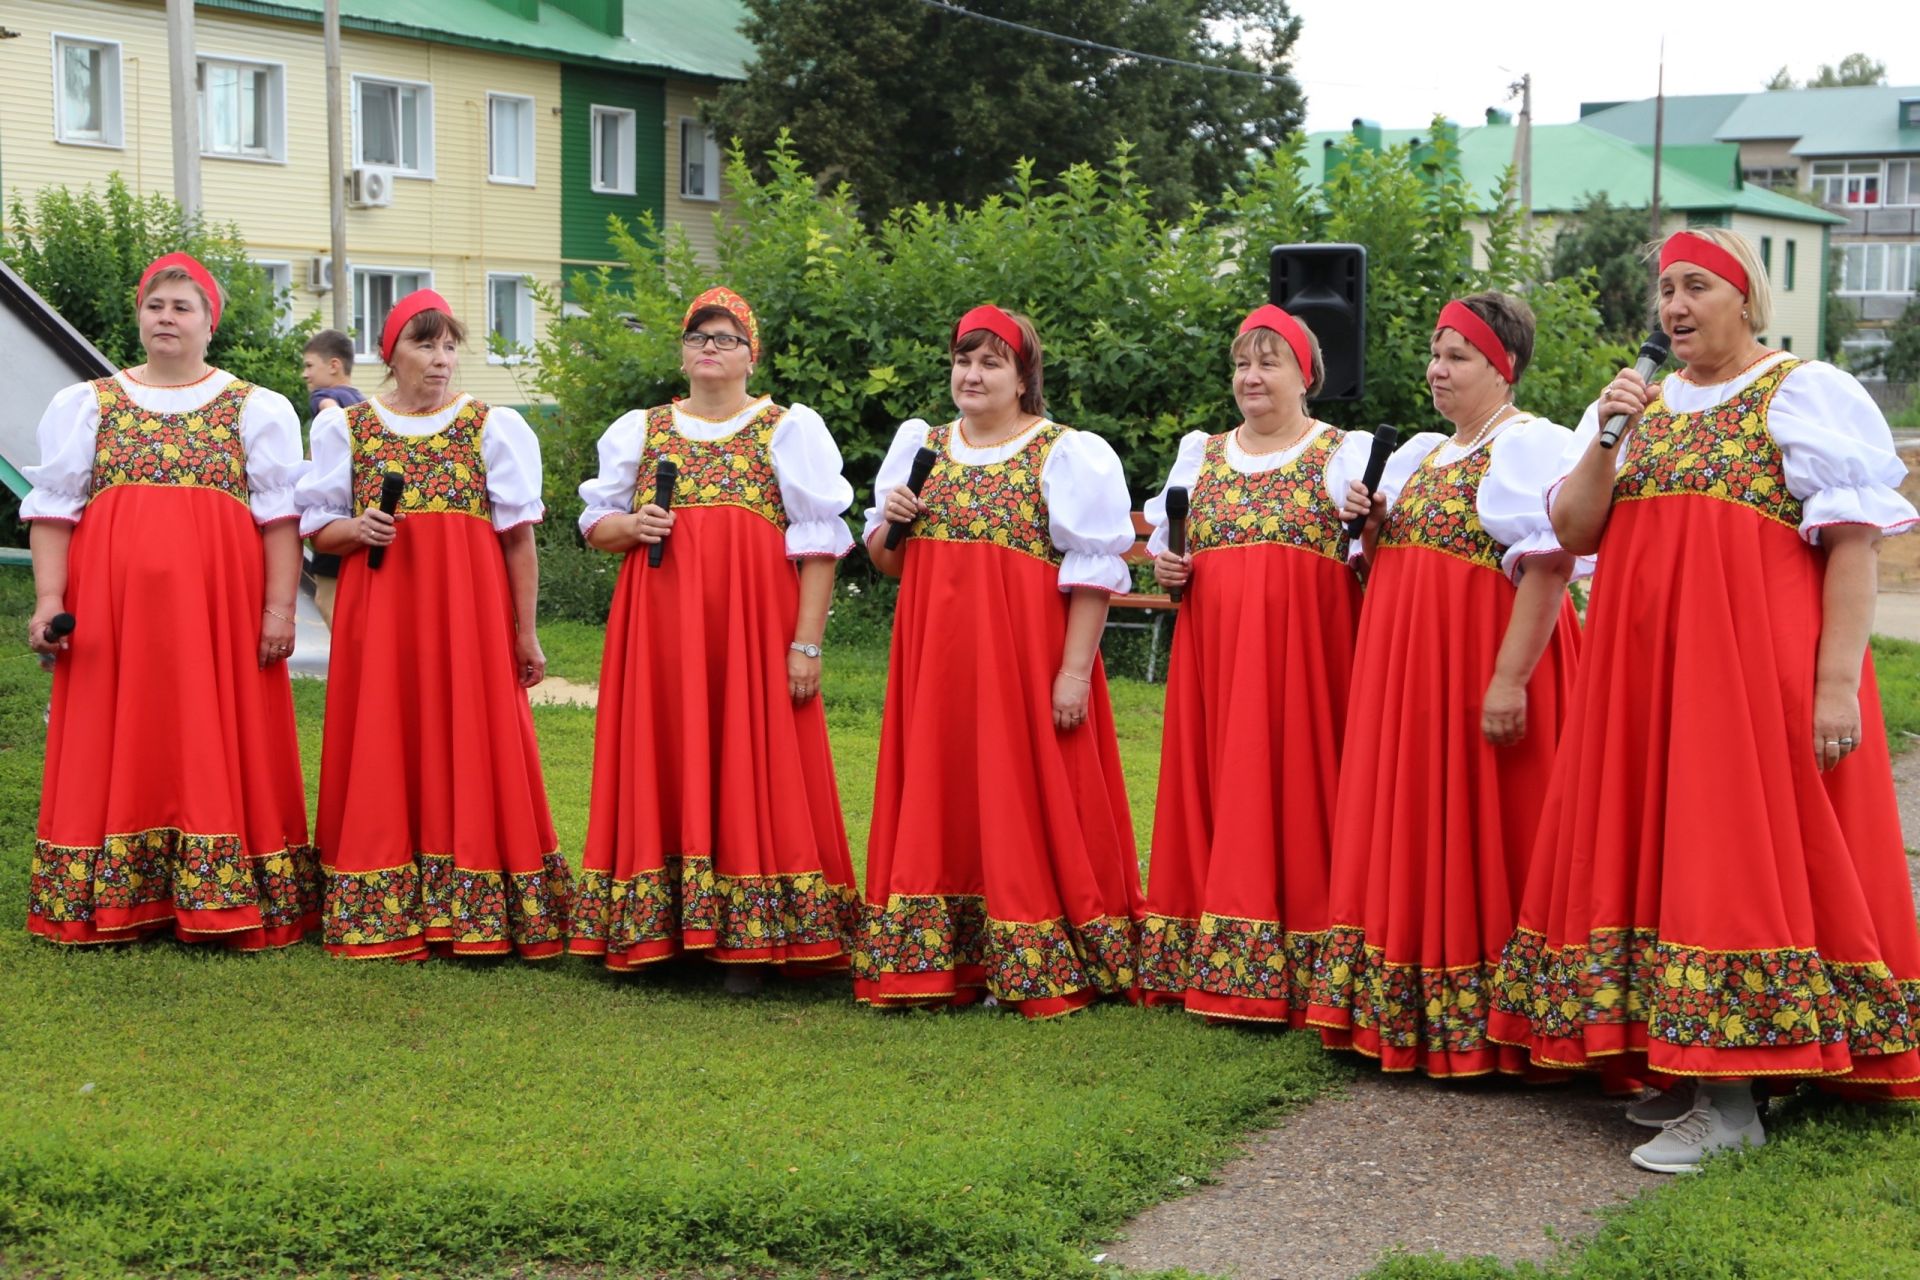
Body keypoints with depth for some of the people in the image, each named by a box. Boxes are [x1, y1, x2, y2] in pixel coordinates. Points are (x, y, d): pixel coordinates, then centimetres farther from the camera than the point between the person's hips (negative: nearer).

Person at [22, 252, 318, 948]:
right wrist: (48, 599, -3)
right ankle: (113, 899, 9)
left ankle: (222, 898, 3)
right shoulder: (86, 404, 13)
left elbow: (280, 516, 1)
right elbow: (52, 509, 8)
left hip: (219, 603, -1)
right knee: (119, 745, 2)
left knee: (217, 746, -2)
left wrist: (280, 608, -8)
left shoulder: (256, 409, 8)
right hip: (113, 603, 2)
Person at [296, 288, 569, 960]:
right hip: (378, 617, 1)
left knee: (469, 749, -2)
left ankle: (475, 913, 5)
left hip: (470, 614, -1)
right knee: (383, 757, 2)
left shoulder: (493, 426, 5)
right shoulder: (346, 426, 10)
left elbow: (518, 537, 1)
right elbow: (319, 528, 11)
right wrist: (357, 530, -12)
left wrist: (524, 633, -3)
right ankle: (385, 919, 9)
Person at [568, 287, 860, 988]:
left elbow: (819, 542, -1)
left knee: (750, 767, -4)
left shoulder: (790, 428, 5)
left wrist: (806, 643, -10)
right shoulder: (639, 429, 16)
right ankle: (659, 931, 10)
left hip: (752, 621, -3)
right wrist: (631, 525, -4)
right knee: (661, 765, 3)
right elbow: (594, 520, 20)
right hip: (658, 623, 3)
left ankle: (748, 940, 1)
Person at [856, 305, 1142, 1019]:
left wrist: (1075, 669, -17)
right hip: (934, 656, 5)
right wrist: (891, 524, -3)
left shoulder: (1066, 455, -3)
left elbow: (1093, 570, -9)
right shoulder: (918, 445, 14)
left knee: (1024, 799, -2)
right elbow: (885, 559, 20)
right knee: (938, 795, 7)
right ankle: (940, 962, 15)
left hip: (1023, 655, -5)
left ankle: (1032, 968, 6)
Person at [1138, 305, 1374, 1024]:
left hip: (1303, 649, -4)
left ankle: (1296, 979, -1)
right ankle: (1210, 968, 10)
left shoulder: (1346, 453, 5)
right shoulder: (1202, 455, 16)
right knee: (1214, 788, 4)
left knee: (1292, 785, -7)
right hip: (1213, 651, 4)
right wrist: (1164, 569, 1)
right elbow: (1165, 545, 23)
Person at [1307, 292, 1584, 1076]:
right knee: (1409, 832, 10)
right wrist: (1370, 526, 4)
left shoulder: (1529, 446, -9)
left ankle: (1483, 1026, 4)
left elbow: (1548, 566, -20)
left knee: (1477, 837, -4)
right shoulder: (1416, 454, 19)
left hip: (1479, 661, -9)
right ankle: (1404, 1017, 17)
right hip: (1401, 671, 9)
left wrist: (1510, 678, -26)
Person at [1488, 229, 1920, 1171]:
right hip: (1644, 664, 6)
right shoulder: (1639, 405, 16)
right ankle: (1690, 1069, 17)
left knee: (1739, 844, -8)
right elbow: (1573, 532, 12)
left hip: (1755, 659, -6)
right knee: (1659, 847, 7)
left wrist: (1837, 680, -18)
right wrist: (1604, 441, -4)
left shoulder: (1804, 394, -2)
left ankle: (1731, 1103, -4)